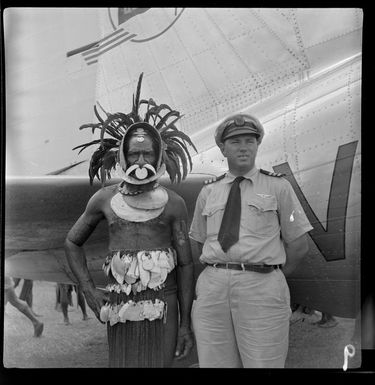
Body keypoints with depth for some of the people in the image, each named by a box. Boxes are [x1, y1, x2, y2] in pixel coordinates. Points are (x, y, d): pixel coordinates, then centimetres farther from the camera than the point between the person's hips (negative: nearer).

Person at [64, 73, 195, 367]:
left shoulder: (174, 204, -1)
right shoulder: (105, 198, 3)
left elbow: (186, 264, 1)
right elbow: (73, 242, 15)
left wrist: (186, 323, -1)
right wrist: (90, 291, 4)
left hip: (162, 306, -1)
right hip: (120, 308, 1)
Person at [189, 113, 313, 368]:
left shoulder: (278, 187, 4)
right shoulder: (208, 192, 13)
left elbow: (299, 245, 5)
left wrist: (270, 279, 8)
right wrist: (220, 274, 10)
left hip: (261, 289, -2)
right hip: (212, 288, 3)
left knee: (263, 363, -1)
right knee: (214, 362, 5)